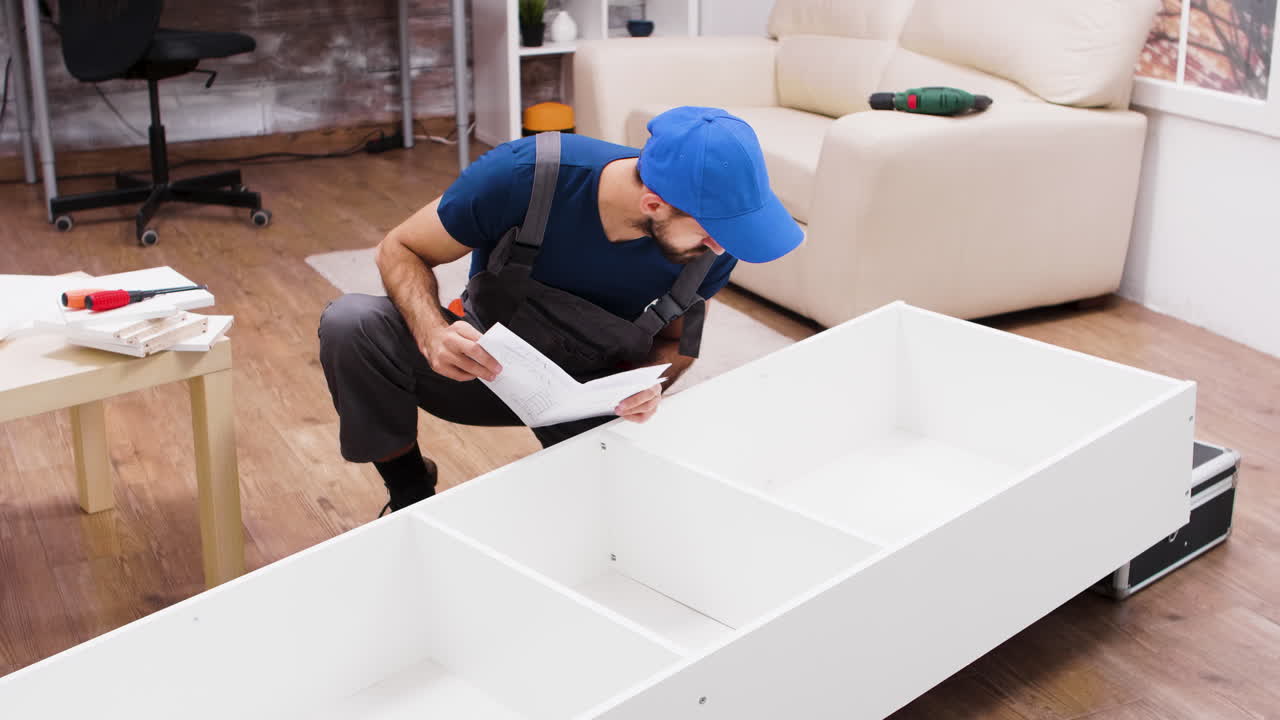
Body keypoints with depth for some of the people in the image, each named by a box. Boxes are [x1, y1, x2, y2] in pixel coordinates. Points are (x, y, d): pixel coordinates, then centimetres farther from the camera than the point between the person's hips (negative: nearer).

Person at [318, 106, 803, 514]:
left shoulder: (713, 244, -22)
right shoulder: (523, 176, -32)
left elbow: (676, 340, -2)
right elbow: (400, 249, -16)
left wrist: (648, 384, -26)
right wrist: (434, 334, -37)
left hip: (599, 395, 2)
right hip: (486, 363, -1)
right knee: (352, 325, -28)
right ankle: (411, 495, -3)